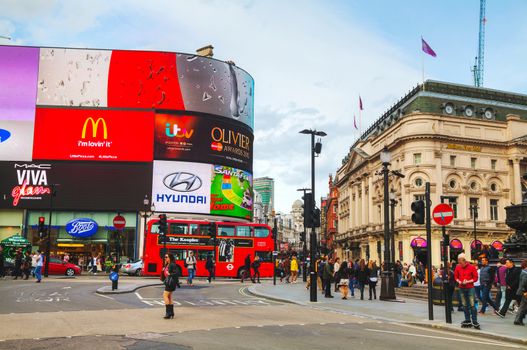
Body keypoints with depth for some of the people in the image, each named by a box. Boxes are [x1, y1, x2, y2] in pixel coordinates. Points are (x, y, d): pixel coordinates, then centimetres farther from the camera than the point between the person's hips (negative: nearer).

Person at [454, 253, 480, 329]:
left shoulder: (471, 267, -7)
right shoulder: (458, 267, 3)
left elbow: (475, 278, -4)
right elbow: (456, 276, 13)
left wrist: (467, 282, -15)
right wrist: (459, 281, -7)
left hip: (470, 288, -4)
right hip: (461, 288, 4)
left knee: (472, 305, -8)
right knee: (464, 305, 9)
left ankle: (475, 322, -3)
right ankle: (467, 320, 19)